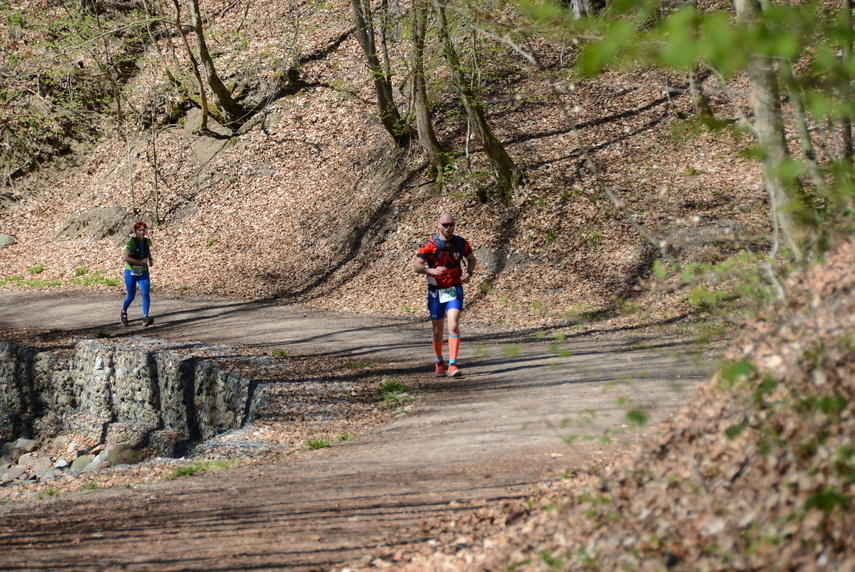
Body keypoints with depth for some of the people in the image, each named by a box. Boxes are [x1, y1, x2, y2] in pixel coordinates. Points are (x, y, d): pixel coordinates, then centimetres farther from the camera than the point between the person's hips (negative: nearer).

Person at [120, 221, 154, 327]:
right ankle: (124, 312, 34)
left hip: (143, 273, 4)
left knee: (146, 293, -13)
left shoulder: (147, 242, 2)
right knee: (131, 296, 6)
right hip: (131, 272, -4)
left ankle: (145, 317, -16)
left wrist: (150, 260, 0)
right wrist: (140, 262, -25)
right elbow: (125, 258, -24)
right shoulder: (131, 242, -16)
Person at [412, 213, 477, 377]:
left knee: (453, 326, -16)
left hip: (455, 291, 1)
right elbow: (416, 266, -12)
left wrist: (468, 272, -3)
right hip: (436, 292, -1)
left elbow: (472, 259, 18)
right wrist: (432, 270, -30)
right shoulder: (430, 245, -8)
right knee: (438, 331, 8)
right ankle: (439, 362, 30)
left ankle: (452, 365, -19)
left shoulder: (461, 243, 1)